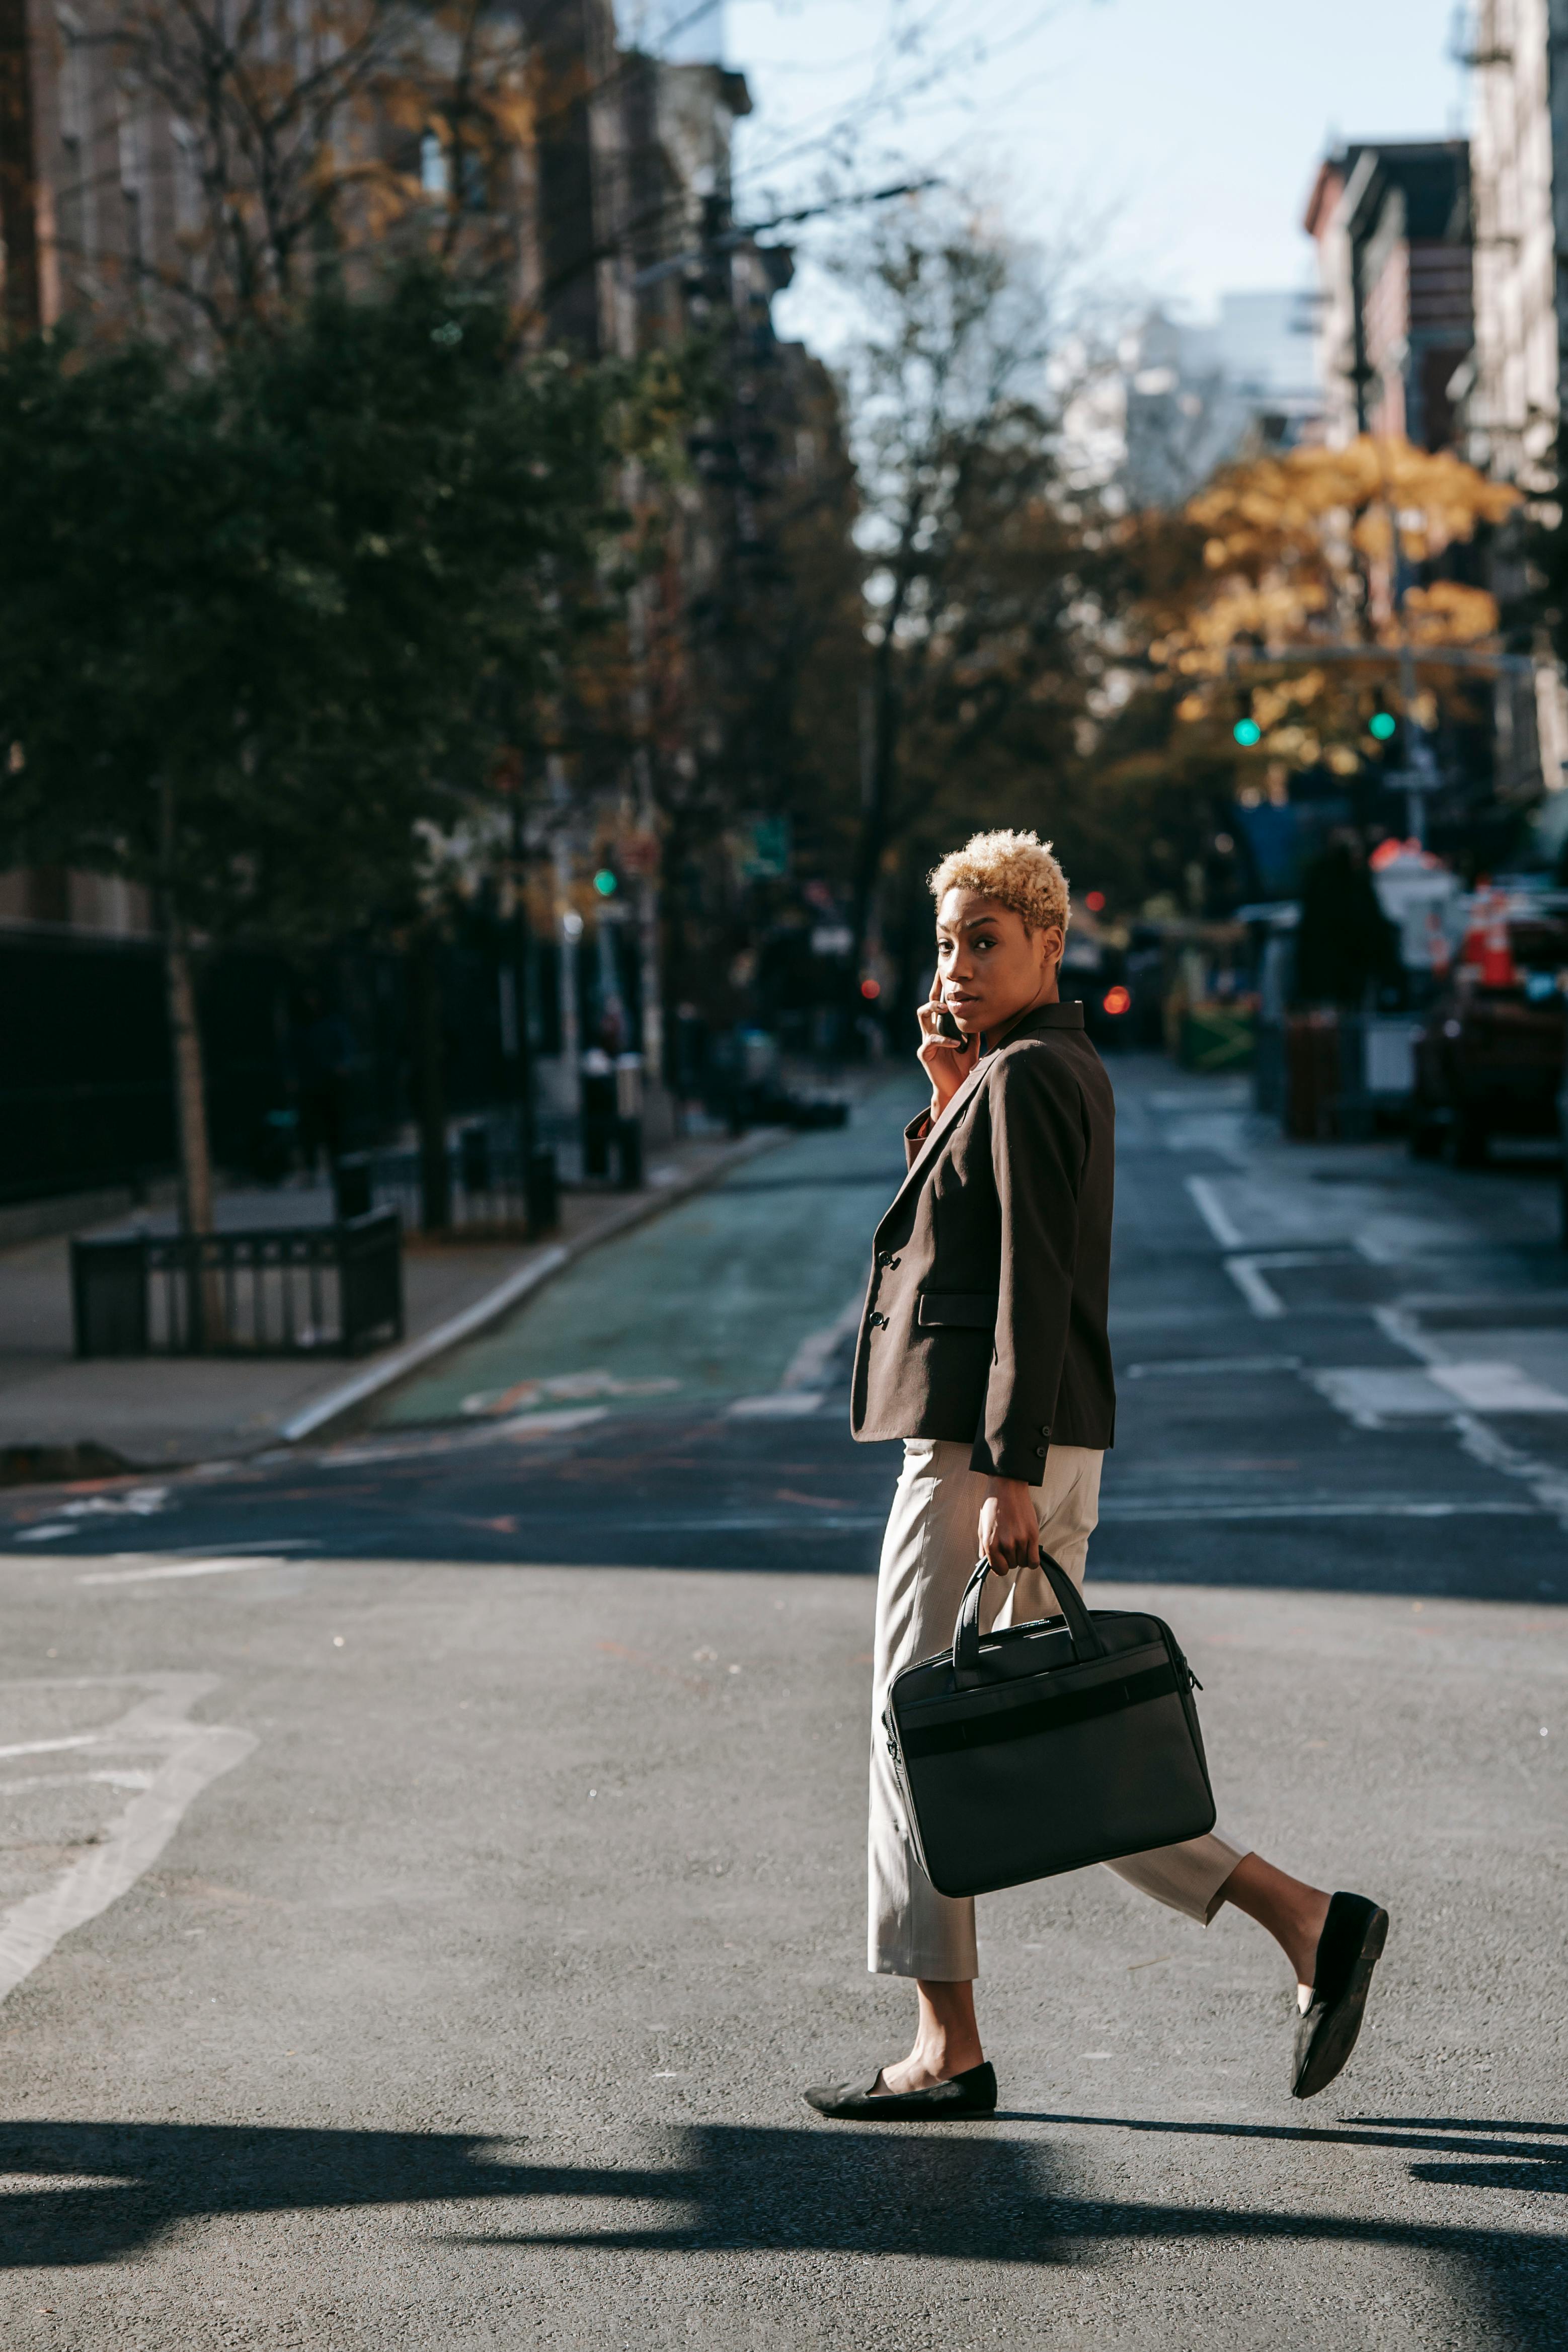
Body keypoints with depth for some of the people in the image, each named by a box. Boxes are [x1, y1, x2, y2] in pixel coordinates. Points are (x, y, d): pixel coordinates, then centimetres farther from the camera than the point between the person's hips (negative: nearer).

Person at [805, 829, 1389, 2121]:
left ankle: (949, 2049, 6)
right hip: (1036, 1451, 10)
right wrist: (948, 1092, 12)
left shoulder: (1028, 1078, -12)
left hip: (984, 1450, -10)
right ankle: (1305, 1919, 6)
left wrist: (1007, 1475, -25)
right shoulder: (1065, 1071, 18)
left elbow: (1030, 1286, -20)